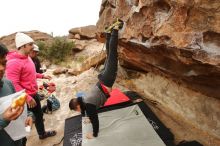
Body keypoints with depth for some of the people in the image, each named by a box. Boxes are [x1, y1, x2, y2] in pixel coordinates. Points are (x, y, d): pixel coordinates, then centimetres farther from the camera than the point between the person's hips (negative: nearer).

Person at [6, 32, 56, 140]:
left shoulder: (27, 57, 6)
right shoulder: (13, 62, -24)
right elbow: (13, 84, -25)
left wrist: (42, 76, 17)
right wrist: (27, 98, -26)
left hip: (34, 94, 10)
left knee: (39, 114, 24)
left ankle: (42, 133, 46)